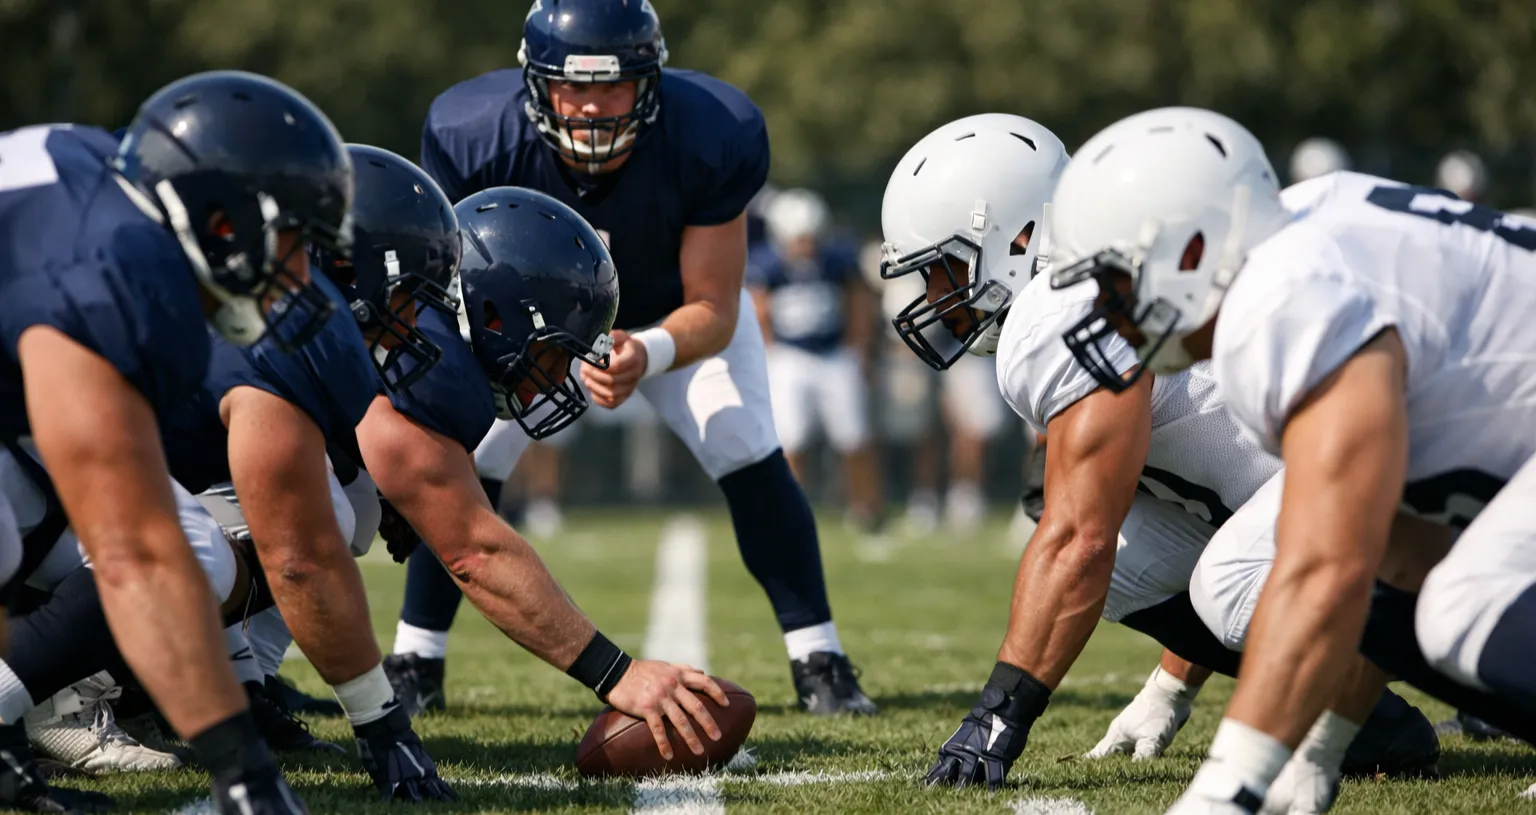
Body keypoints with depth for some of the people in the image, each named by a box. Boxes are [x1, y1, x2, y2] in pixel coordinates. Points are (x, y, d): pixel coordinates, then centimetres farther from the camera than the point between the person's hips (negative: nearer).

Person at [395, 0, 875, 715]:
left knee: (752, 461, -15)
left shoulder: (713, 141, -36)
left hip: (678, 314, 0)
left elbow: (712, 311, -29)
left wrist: (649, 355, -50)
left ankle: (818, 663, -2)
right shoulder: (473, 138, -35)